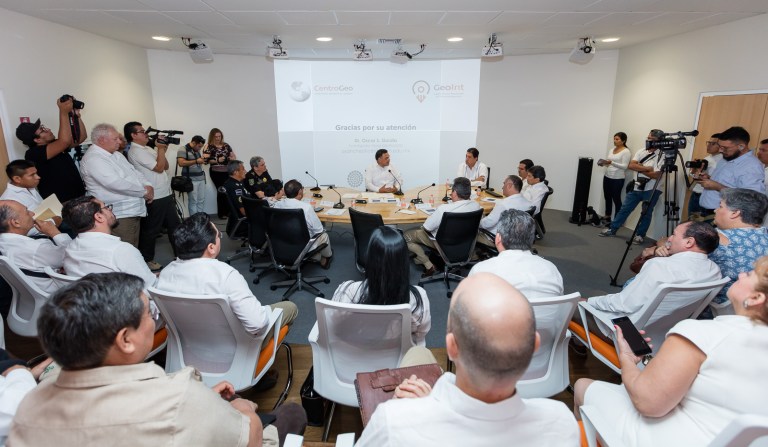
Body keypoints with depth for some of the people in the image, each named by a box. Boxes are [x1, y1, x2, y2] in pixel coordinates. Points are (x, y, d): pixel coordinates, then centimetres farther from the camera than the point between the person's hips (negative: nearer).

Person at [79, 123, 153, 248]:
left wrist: (148, 186, -2)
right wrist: (144, 192, -14)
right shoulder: (93, 159, -14)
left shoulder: (116, 155, 16)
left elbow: (135, 172, 19)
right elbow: (116, 184, -24)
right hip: (119, 215, -9)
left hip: (134, 211, 9)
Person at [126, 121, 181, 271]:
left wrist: (162, 150, 1)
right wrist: (161, 149, -8)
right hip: (154, 198, -9)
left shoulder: (148, 149, 15)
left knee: (174, 225, 16)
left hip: (166, 194, 9)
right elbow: (159, 168, -18)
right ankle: (146, 260, 17)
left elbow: (166, 166, 15)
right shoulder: (136, 151, -14)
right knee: (151, 230, 3)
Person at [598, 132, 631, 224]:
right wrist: (603, 163, -7)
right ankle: (607, 217, 24)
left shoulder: (626, 152, -9)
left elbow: (625, 166, -15)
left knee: (616, 199, -2)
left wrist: (611, 163, -25)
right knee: (607, 197, 12)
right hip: (607, 177, 7)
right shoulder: (612, 150, 12)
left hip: (618, 179, -7)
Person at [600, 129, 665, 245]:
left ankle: (640, 235, 18)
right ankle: (612, 229, 17)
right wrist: (647, 168, -18)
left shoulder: (662, 155, -12)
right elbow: (631, 166, -7)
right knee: (624, 209, 9)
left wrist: (639, 168, -11)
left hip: (652, 190, -5)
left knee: (646, 213, 6)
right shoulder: (642, 152, 6)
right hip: (636, 187, 5)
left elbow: (656, 175, -21)